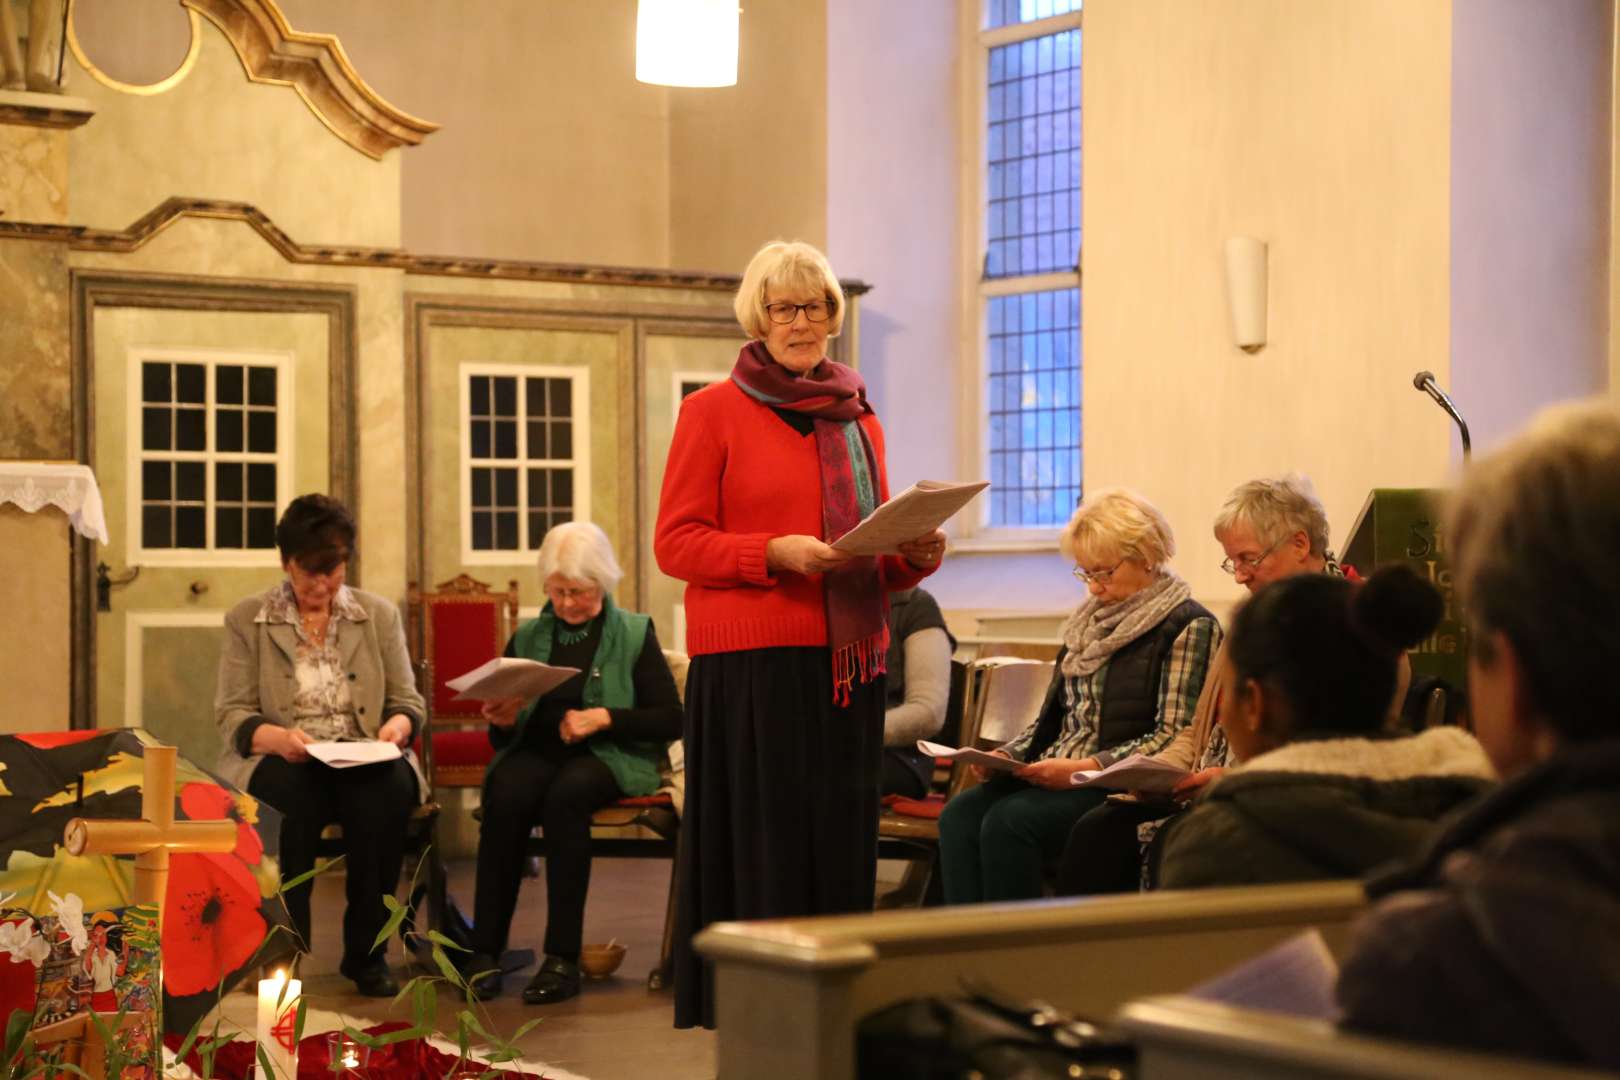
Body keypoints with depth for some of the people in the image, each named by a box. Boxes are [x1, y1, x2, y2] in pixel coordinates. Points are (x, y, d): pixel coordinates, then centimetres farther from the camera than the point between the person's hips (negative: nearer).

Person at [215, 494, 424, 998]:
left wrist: (397, 725, -13)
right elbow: (232, 716, 1)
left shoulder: (379, 615, 13)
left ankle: (366, 951, -22)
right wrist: (278, 737, -21)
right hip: (282, 761, -1)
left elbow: (408, 702, 12)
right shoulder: (246, 620, 7)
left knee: (390, 787, -35)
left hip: (363, 762, 2)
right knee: (288, 790, -38)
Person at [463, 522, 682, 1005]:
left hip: (610, 755, -3)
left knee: (566, 794, -37)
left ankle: (563, 959, -33)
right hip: (536, 749, 3)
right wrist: (501, 722, -7)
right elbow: (503, 735, 17)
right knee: (505, 794, -33)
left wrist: (604, 718, -13)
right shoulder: (527, 637, 17)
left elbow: (670, 720, 0)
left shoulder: (634, 634, 8)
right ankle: (485, 951, -30)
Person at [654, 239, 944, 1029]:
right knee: (764, 846, -5)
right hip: (751, 664, -5)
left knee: (841, 841, 4)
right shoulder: (713, 411, 3)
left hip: (847, 662, 5)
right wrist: (774, 553, -17)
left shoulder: (858, 421, 18)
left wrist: (916, 556, -1)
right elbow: (675, 543, -4)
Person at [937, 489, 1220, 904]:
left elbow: (1175, 738, -12)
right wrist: (1007, 756, 4)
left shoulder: (1189, 627, -4)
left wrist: (1084, 767, -20)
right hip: (1051, 776, 7)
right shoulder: (1092, 620, 20)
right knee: (960, 815, -20)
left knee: (1009, 821, -30)